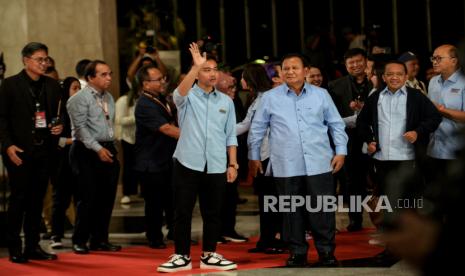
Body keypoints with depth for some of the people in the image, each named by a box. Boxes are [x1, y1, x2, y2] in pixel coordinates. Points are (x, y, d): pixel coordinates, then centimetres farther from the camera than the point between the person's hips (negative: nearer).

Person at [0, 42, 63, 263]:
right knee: (19, 199, -2)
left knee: (37, 200, 8)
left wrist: (60, 127, -2)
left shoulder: (52, 85, 12)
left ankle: (33, 246, 15)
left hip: (44, 151, 5)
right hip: (19, 151, -4)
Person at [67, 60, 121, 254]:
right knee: (88, 198, -7)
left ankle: (100, 239, 17)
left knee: (106, 197, 7)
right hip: (87, 151, -7)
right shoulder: (80, 98, -8)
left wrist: (111, 148, 13)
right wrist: (98, 148, -19)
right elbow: (81, 128, -15)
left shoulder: (108, 97, 16)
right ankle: (79, 241, 3)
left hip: (108, 150, 7)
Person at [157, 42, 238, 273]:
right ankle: (181, 256, 9)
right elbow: (179, 93, -25)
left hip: (216, 167, 3)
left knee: (212, 213, 8)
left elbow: (230, 136, 12)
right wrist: (196, 66, -36)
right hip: (188, 163, -3)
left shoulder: (226, 101, 10)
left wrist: (233, 164, 4)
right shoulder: (187, 96, 1)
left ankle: (209, 256, 18)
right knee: (182, 212, 1)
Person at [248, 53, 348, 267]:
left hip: (318, 164, 0)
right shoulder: (270, 98, 4)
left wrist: (341, 151, 4)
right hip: (286, 166, 0)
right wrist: (254, 157, 12)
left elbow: (336, 125, 11)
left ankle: (326, 251, 11)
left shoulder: (321, 95, 7)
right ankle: (297, 252, 16)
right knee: (292, 211, 5)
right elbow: (257, 129, 11)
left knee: (322, 209, 0)